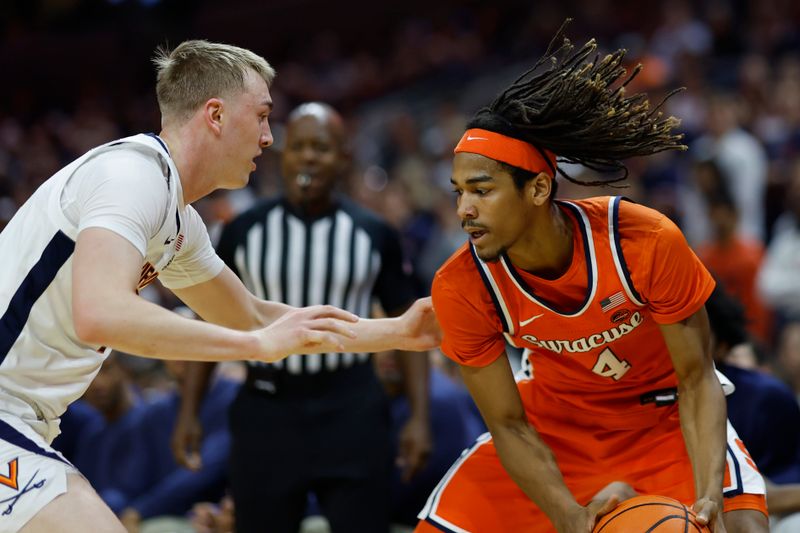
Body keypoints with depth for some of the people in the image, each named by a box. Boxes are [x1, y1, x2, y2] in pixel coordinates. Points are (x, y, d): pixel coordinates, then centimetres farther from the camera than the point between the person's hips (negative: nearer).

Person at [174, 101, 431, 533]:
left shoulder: (374, 235, 0)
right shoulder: (244, 231, 1)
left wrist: (419, 416, -5)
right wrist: (188, 412, 4)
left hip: (350, 410, -1)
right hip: (266, 409, 1)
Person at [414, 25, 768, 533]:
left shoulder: (647, 242, -28)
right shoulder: (462, 286, -23)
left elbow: (697, 381, -18)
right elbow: (509, 425, -17)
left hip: (663, 414, -2)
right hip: (553, 419, 2)